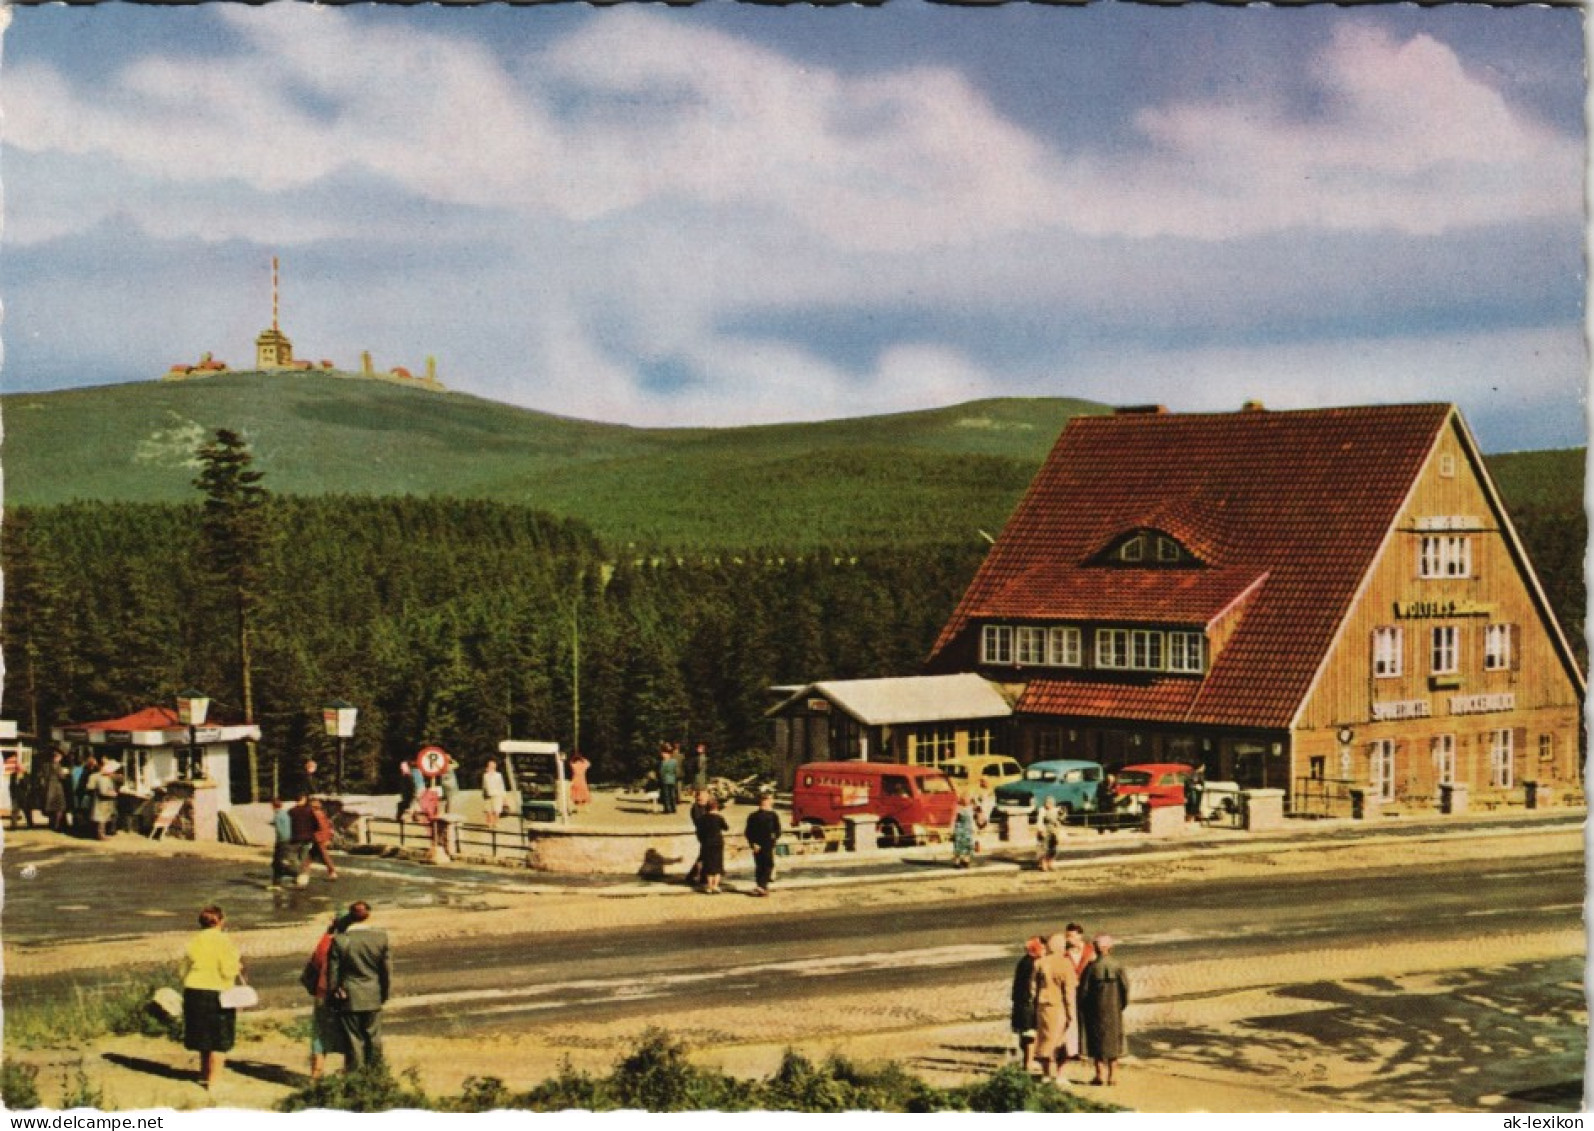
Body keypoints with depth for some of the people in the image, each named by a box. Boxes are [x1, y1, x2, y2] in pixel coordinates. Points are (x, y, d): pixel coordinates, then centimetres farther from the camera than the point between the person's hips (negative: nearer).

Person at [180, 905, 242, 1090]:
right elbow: (227, 971, -18)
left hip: (193, 992, 7)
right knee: (220, 1040, 2)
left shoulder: (193, 942, 6)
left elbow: (185, 971, 11)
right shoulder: (222, 941, -14)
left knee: (205, 1038, 20)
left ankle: (205, 1074, 31)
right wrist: (238, 967, 3)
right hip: (217, 994, -6)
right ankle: (214, 1080, 1)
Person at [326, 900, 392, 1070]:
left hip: (349, 999, -2)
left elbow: (332, 972, -7)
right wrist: (385, 993, 13)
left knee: (354, 1039, 5)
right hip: (373, 998, 2)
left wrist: (333, 995, 6)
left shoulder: (340, 940, -13)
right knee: (373, 1038, 13)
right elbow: (387, 968, 0)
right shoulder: (381, 937, -7)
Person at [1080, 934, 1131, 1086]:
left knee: (1097, 1041, 7)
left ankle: (1100, 1074, 4)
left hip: (1096, 1010, -2)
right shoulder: (1118, 965, -6)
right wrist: (1122, 1004, 7)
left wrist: (1083, 1010, 4)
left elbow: (1083, 989, -8)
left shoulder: (1091, 967, -11)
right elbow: (1125, 986, -7)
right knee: (1113, 1041, 12)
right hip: (1114, 1009, 2)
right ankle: (1113, 1075, 12)